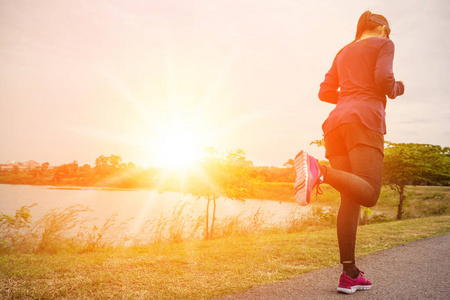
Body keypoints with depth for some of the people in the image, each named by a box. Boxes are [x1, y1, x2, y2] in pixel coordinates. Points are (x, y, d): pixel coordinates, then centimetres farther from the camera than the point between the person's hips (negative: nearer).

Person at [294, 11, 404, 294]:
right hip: (364, 120, -6)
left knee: (350, 198, 1)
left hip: (336, 121, 6)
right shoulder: (384, 44, 15)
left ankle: (349, 274, -1)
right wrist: (396, 89, 17)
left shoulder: (343, 53, 31)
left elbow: (325, 92, 22)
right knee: (368, 194, -16)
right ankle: (318, 169, -40)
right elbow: (384, 79, -5)